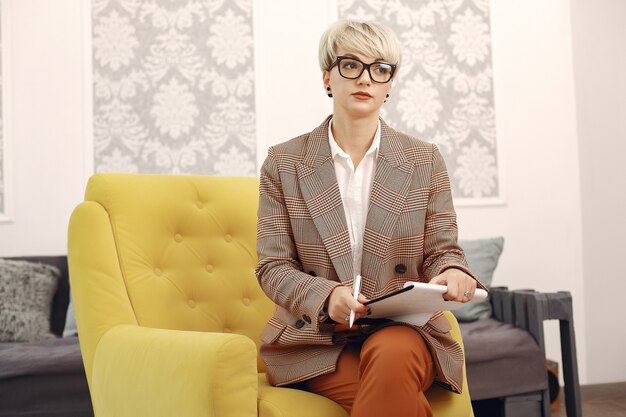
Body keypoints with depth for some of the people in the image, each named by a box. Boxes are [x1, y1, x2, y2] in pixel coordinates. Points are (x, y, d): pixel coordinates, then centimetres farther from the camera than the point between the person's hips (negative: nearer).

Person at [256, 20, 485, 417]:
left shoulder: (425, 160, 6)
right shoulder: (283, 163, 3)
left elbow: (442, 251, 6)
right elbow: (273, 267, 0)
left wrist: (452, 273, -19)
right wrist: (326, 296, -21)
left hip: (404, 329, 2)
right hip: (315, 337, -1)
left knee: (393, 355, -35)